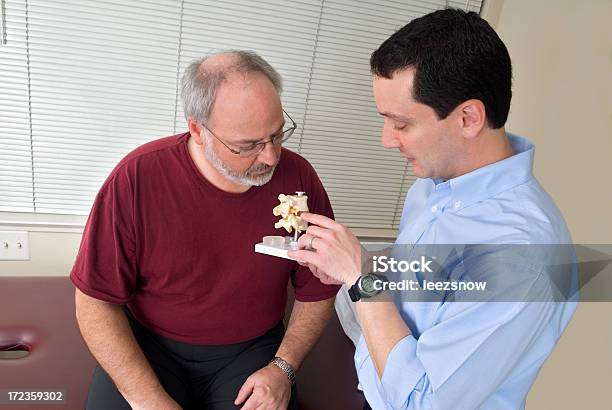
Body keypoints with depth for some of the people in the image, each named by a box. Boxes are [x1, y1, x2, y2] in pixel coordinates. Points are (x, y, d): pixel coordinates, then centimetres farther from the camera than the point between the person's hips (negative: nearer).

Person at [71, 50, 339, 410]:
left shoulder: (298, 178, -14)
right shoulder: (137, 178, -18)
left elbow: (318, 291, -2)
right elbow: (95, 301, -12)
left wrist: (283, 368, -12)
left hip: (251, 350, 1)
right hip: (148, 346, 0)